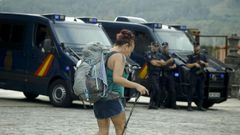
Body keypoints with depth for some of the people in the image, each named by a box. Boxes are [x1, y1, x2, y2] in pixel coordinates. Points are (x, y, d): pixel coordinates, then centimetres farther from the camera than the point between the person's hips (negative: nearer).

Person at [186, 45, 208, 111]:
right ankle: (189, 105, -8)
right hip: (193, 75, -4)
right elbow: (187, 65, -2)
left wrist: (203, 63, 0)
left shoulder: (203, 56, 20)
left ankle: (200, 106, 9)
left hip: (201, 75, 5)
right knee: (192, 90, -10)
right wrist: (194, 64, -15)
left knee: (201, 91, 4)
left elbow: (207, 64, 21)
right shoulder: (191, 56, 7)